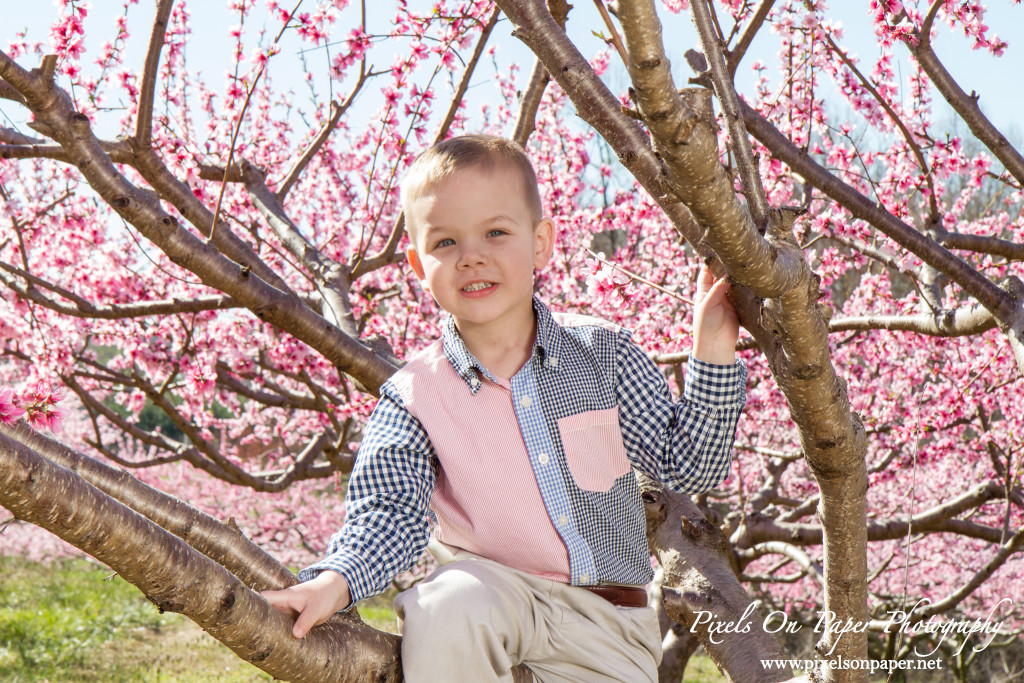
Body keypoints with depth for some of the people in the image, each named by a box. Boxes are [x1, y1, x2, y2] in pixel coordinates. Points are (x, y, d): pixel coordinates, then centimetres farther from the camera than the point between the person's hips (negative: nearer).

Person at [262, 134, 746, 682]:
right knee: (448, 604, -32)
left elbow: (688, 466, -2)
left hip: (610, 623, 1)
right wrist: (335, 581, -31)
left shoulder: (602, 353, -2)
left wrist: (711, 354, -13)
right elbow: (388, 514, -11)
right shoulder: (414, 398, -5)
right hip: (492, 591, -1)